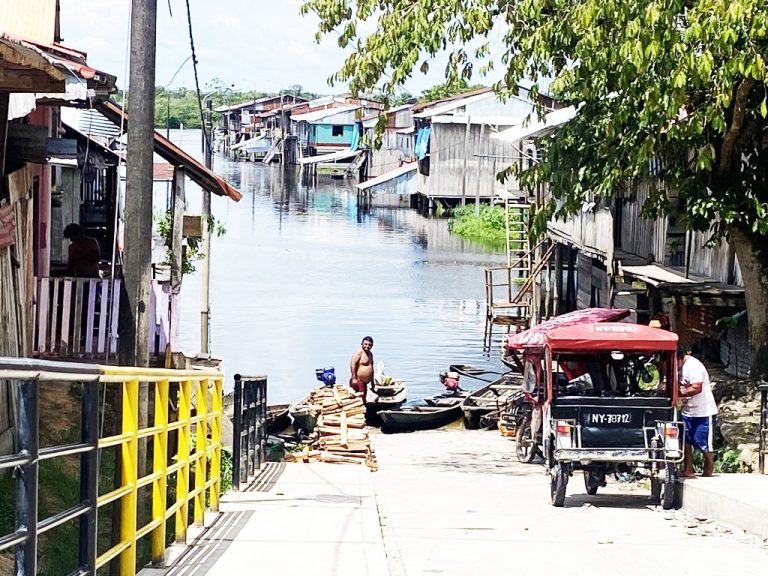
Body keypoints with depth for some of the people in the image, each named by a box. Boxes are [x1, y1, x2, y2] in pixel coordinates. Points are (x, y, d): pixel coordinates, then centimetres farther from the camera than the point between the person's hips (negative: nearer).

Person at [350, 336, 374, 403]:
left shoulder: (370, 354, 17)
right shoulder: (359, 352, -11)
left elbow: (371, 368, 26)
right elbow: (352, 364, -21)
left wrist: (372, 381, 25)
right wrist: (354, 378, -25)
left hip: (364, 382, 10)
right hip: (358, 381, -10)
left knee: (363, 400, 12)